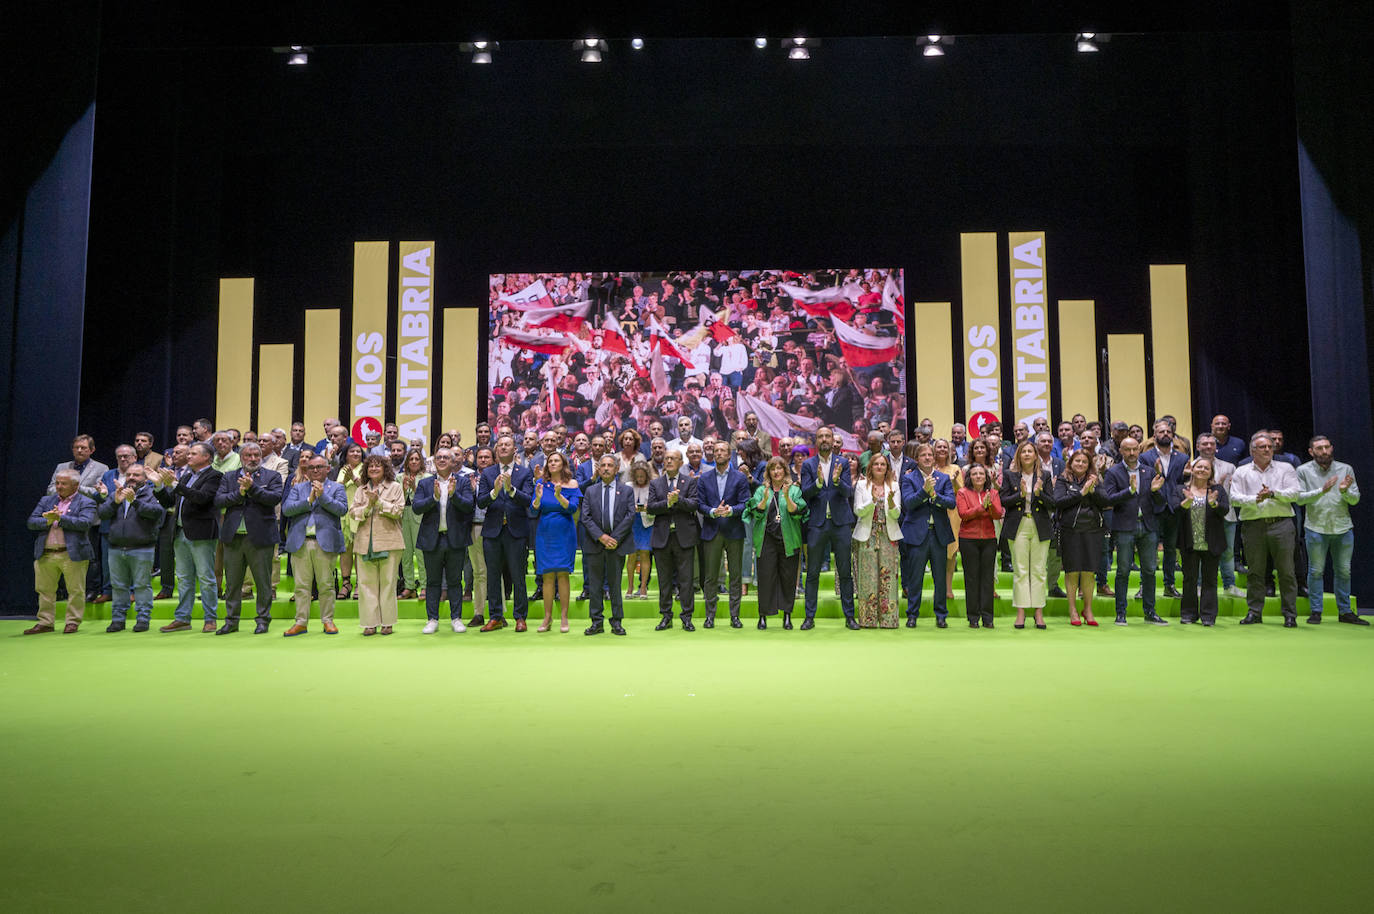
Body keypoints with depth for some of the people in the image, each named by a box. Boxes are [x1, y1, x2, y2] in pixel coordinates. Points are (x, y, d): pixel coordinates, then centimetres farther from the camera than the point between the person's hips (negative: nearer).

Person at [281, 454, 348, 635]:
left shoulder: (337, 488, 10)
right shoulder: (298, 488, 17)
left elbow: (342, 509, -6)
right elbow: (286, 509, 2)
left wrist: (322, 495, -12)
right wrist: (309, 500, -8)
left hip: (325, 542, -2)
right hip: (300, 543, 2)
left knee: (326, 585, 1)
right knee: (301, 585, 3)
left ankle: (328, 621, 10)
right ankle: (301, 622, 9)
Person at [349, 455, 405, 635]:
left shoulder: (395, 487, 7)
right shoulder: (361, 490, 17)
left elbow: (398, 510, -3)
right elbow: (352, 512, 7)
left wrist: (378, 502, -11)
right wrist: (368, 506, -10)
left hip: (389, 541, -3)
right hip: (364, 542, 3)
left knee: (388, 582, -1)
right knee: (366, 582, 0)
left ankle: (387, 622, 6)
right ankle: (370, 623, 5)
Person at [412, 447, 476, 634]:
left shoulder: (463, 482, 5)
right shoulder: (424, 483, 7)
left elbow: (469, 506, -8)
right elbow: (416, 507, -5)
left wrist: (453, 494, -23)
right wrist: (434, 497, -20)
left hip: (455, 539, -1)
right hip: (432, 539, 1)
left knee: (454, 581, 5)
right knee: (433, 581, 7)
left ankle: (456, 618, 13)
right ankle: (432, 620, 14)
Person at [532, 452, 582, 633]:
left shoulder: (571, 484, 0)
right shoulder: (541, 484, 5)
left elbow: (573, 508, -11)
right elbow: (533, 510, -1)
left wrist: (558, 496, -27)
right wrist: (538, 497, -21)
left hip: (564, 533, -2)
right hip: (545, 534, 2)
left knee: (562, 574, -4)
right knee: (548, 576, 3)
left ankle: (564, 618, 2)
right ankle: (547, 618, 9)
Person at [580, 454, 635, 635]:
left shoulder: (627, 490, 5)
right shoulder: (590, 491, 9)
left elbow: (630, 516, -3)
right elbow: (585, 517, 0)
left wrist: (615, 538, -11)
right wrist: (601, 537, -12)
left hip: (617, 544, -1)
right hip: (595, 544, 1)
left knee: (615, 583, 4)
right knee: (595, 583, 3)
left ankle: (617, 622, 12)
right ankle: (597, 622, 11)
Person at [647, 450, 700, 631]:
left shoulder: (690, 482, 6)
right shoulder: (655, 484, 11)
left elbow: (694, 505, -7)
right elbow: (651, 507, -1)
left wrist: (679, 499, -23)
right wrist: (668, 503, -17)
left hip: (684, 536, -2)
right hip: (662, 536, 2)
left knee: (686, 578, -1)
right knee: (664, 579, 7)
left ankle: (687, 617, 6)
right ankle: (666, 617, 15)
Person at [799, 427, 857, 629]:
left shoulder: (843, 463, 5)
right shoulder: (808, 465, 4)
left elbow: (848, 492, -4)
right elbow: (805, 493, -4)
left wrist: (837, 480, -24)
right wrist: (818, 481, -22)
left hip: (840, 522, 0)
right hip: (816, 523, 0)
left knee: (845, 572, 5)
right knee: (812, 573, 3)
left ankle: (849, 616, 12)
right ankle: (810, 617, 10)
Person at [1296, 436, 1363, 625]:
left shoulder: (1346, 469, 6)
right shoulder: (1303, 471, 0)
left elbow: (1355, 499, 5)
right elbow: (1299, 498, -8)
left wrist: (1345, 491, -16)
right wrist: (1322, 490, -21)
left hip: (1343, 528, 2)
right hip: (1316, 528, -2)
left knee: (1344, 572, 9)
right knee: (1316, 571, 2)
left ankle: (1345, 611, 19)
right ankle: (1316, 611, 9)